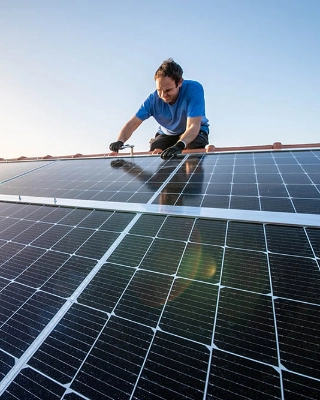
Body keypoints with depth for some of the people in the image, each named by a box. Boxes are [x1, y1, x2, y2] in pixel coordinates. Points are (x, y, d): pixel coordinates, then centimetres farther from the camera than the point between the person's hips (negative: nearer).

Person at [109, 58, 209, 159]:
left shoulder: (194, 89, -28)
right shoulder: (153, 99, -19)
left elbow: (193, 126, -38)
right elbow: (133, 123, -20)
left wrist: (179, 145, -58)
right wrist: (120, 141, -39)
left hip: (195, 132, -2)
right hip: (167, 134, 3)